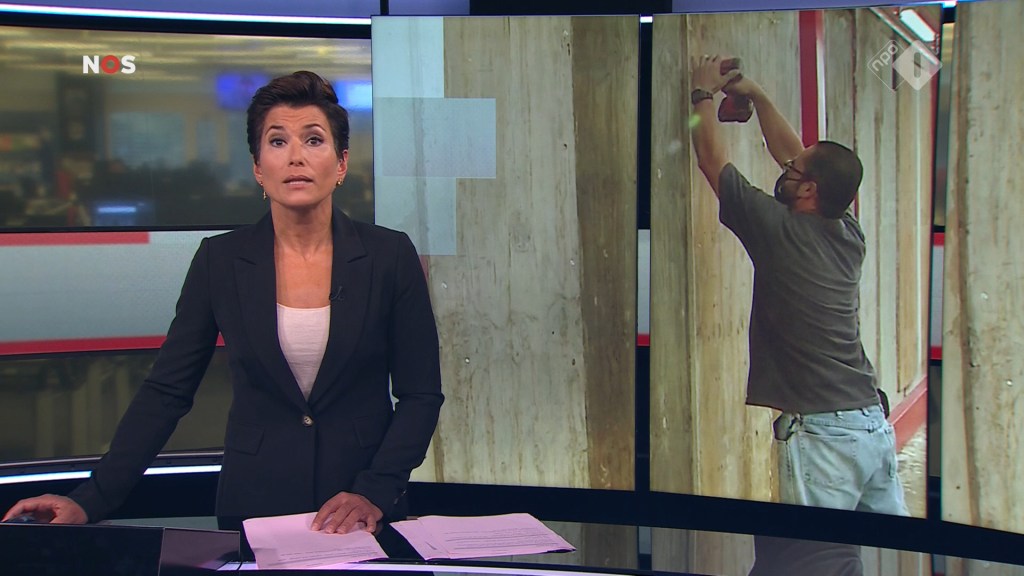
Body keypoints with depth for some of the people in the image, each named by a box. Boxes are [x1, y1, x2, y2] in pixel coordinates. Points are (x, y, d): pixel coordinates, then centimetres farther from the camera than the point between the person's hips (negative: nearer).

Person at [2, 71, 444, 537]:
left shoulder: (390, 255, -4)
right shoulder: (220, 260, -1)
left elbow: (421, 394, -2)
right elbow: (167, 390, 1)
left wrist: (374, 493, -14)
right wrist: (90, 501, -8)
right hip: (252, 508, 1)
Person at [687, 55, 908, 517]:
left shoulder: (781, 231, -10)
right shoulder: (849, 235, 9)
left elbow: (712, 160, 2)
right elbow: (792, 155, 24)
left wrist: (703, 93, 16)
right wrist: (756, 96, 28)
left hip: (821, 432, -7)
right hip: (875, 426, 7)